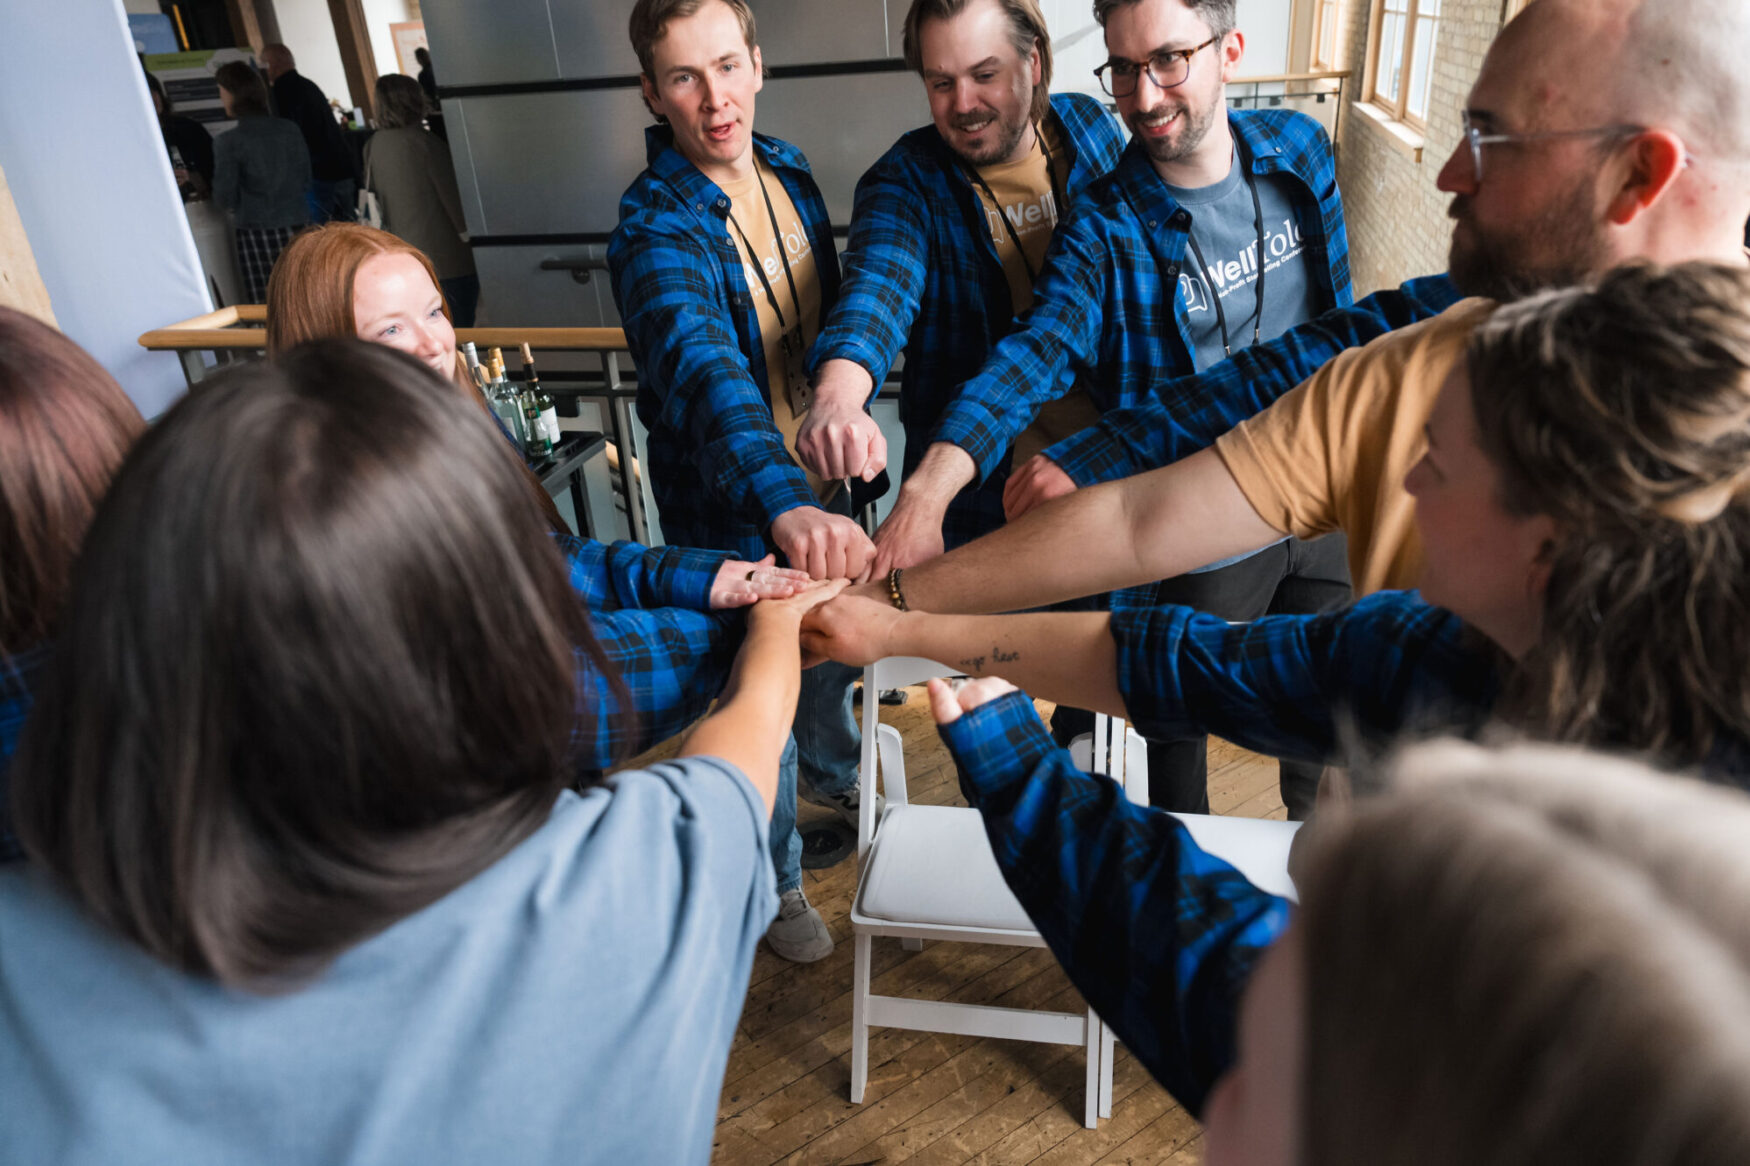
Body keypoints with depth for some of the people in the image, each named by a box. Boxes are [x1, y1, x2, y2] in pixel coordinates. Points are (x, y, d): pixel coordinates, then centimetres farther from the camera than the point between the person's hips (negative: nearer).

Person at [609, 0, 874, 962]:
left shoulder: (788, 172, -2)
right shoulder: (656, 232, -26)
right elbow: (702, 367, -45)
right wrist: (783, 505, -60)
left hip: (816, 477, 7)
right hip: (733, 508, -7)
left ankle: (836, 774, 59)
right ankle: (774, 878, 36)